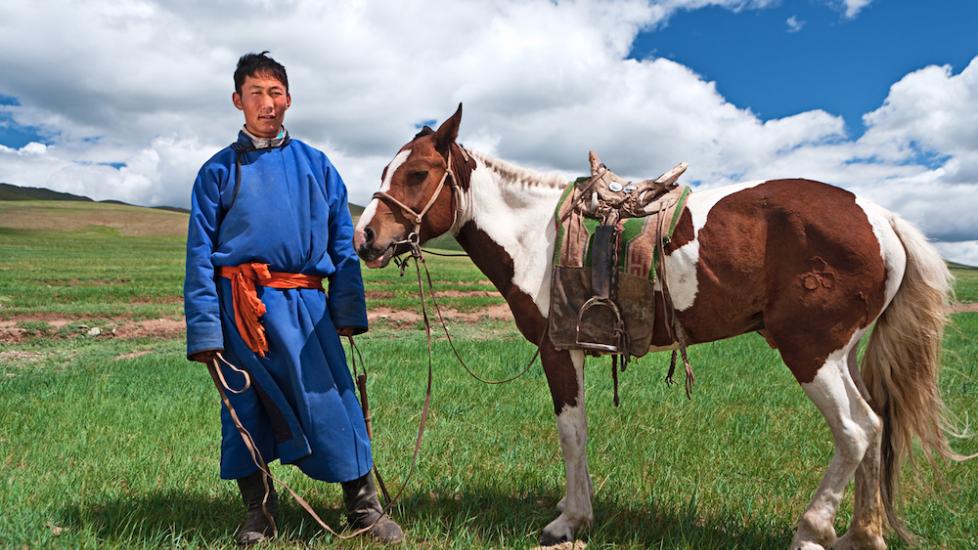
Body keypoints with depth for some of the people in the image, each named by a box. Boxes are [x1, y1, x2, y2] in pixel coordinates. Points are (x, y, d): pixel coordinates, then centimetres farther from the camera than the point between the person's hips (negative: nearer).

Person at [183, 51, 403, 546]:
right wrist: (203, 329, -5)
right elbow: (199, 254, 3)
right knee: (245, 411, 8)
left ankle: (364, 507, 10)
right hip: (241, 305, 0)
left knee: (332, 402, -4)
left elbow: (343, 244, 10)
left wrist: (348, 309, 2)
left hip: (304, 303, 1)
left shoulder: (316, 166, 10)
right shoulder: (220, 170, 6)